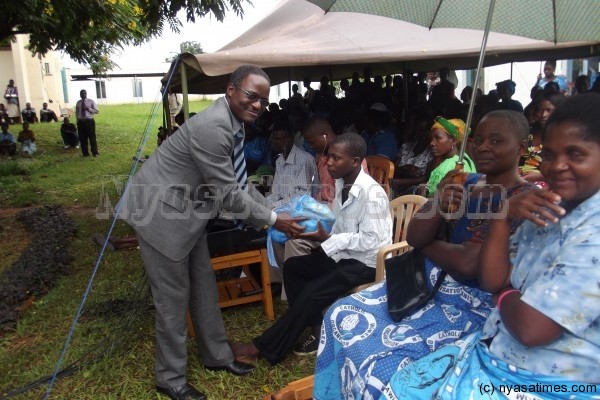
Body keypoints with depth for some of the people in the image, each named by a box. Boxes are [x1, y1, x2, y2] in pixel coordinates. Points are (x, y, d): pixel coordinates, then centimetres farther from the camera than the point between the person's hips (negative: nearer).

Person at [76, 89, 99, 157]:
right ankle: (85, 153, 16)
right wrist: (78, 120, 6)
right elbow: (76, 112, 19)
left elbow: (97, 111, -3)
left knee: (92, 137, 1)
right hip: (81, 122, 3)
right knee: (82, 138, 6)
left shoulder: (91, 101, 2)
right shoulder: (78, 103, 10)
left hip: (89, 121, -3)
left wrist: (88, 109, -16)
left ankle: (95, 153, 10)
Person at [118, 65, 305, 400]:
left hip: (188, 212, 10)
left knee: (204, 285, 16)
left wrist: (275, 211, 5)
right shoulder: (213, 127, -27)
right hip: (159, 212, -9)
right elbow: (228, 193, -25)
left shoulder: (233, 124, 4)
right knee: (174, 295, 2)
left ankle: (217, 355, 34)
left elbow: (240, 183, 11)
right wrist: (272, 220, -16)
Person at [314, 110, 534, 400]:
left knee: (380, 364, -24)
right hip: (428, 281, 7)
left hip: (472, 303, -7)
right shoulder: (467, 183, 7)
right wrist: (438, 204, -19)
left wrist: (427, 244, -4)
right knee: (342, 317, 0)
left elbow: (468, 263, -23)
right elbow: (413, 237, 1)